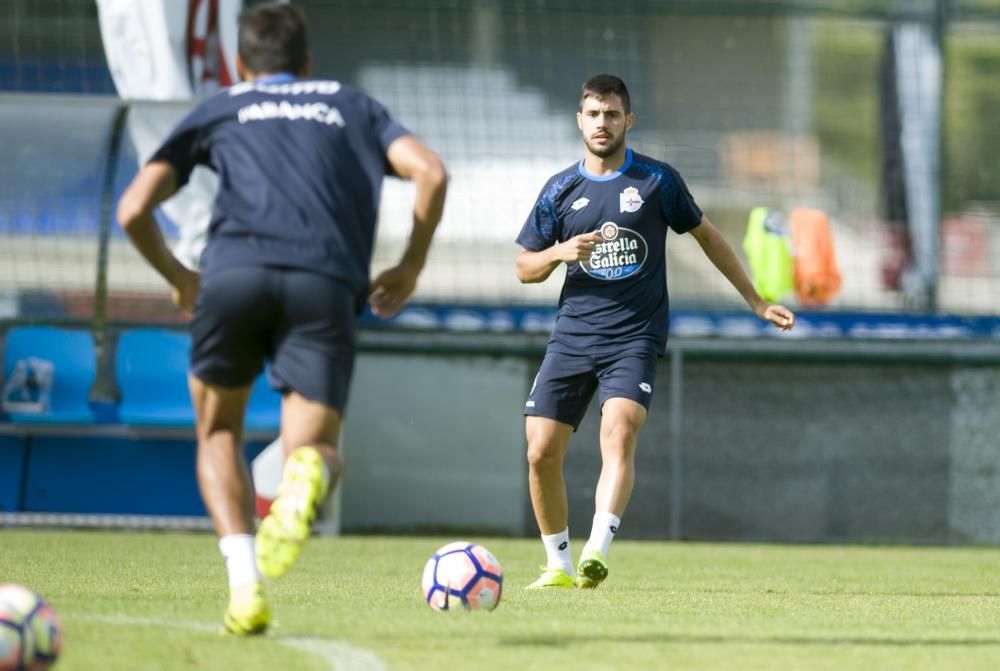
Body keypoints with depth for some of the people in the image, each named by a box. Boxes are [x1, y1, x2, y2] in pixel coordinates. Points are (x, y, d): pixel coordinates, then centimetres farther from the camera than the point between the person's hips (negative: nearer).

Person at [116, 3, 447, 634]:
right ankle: (307, 475, -35)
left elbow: (134, 209, 18)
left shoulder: (218, 109, 28)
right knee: (318, 448, 5)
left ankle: (246, 583, -1)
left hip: (235, 271, 0)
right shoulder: (352, 105, 30)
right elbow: (431, 172, 13)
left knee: (219, 434, 21)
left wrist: (179, 277, 34)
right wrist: (410, 269, 24)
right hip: (326, 285, 0)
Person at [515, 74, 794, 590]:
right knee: (541, 452, -4)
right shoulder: (559, 190, 7)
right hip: (571, 335, 3)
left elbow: (707, 236, 14)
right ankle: (558, 565, 14)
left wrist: (756, 302, 15)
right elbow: (525, 269, 12)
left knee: (619, 435, -26)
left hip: (634, 338, -3)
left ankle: (595, 554, -40)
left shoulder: (657, 181, 2)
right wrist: (559, 253, -11)